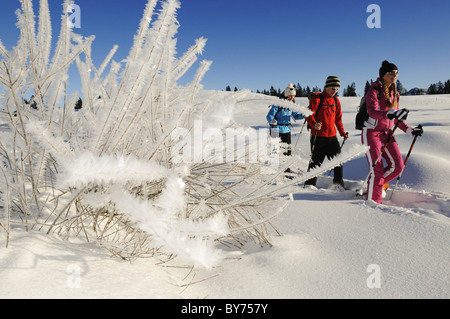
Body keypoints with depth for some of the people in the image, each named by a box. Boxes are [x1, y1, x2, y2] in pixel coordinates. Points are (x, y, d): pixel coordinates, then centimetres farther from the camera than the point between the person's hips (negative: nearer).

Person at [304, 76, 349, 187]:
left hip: (332, 136, 6)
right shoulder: (317, 99, -7)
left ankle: (339, 183, 16)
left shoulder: (336, 100, 13)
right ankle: (309, 184, 14)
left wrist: (342, 132, 16)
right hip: (318, 136, -6)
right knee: (316, 161, -1)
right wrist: (314, 124, -32)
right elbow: (309, 115, -13)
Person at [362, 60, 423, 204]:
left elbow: (396, 119, 18)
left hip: (386, 133, 7)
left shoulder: (395, 94, 12)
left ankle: (374, 184, 19)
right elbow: (372, 112, -26)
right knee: (377, 169, -11)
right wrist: (390, 114, -41)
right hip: (371, 133, -7)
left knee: (397, 166, -3)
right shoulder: (374, 91, -9)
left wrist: (409, 130, 7)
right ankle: (372, 201, 1)